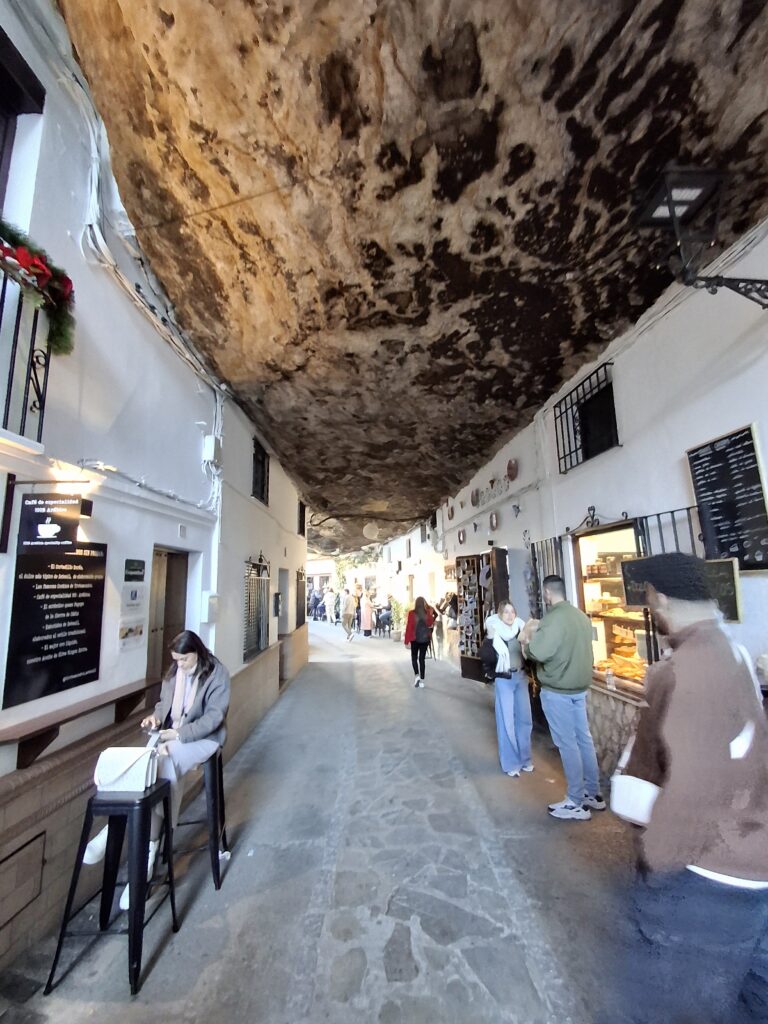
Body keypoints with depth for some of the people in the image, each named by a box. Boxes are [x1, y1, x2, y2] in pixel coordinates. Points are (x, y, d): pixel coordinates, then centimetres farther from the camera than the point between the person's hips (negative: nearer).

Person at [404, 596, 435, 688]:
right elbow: (430, 624, 9)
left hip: (414, 638, -2)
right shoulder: (428, 613, -7)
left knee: (414, 657, 16)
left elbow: (408, 627, -11)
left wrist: (406, 640, -4)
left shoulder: (411, 613, -13)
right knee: (422, 658, 10)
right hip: (425, 638, 2)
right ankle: (422, 680, 11)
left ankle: (417, 675, -2)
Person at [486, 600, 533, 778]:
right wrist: (490, 639, -27)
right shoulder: (494, 633, -12)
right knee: (507, 722, 3)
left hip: (521, 677, 5)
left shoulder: (520, 631, 0)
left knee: (525, 719, 13)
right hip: (504, 680, -4)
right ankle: (510, 763, 18)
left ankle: (524, 758, 31)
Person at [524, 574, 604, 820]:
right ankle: (593, 794, 30)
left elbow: (538, 653, -26)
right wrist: (540, 632, 11)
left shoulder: (553, 618, -22)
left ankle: (576, 804, 13)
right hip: (580, 687, 8)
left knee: (567, 744, 2)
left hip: (557, 691, -8)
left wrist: (528, 637, -7)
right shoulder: (581, 615, 5)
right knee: (584, 739, 17)